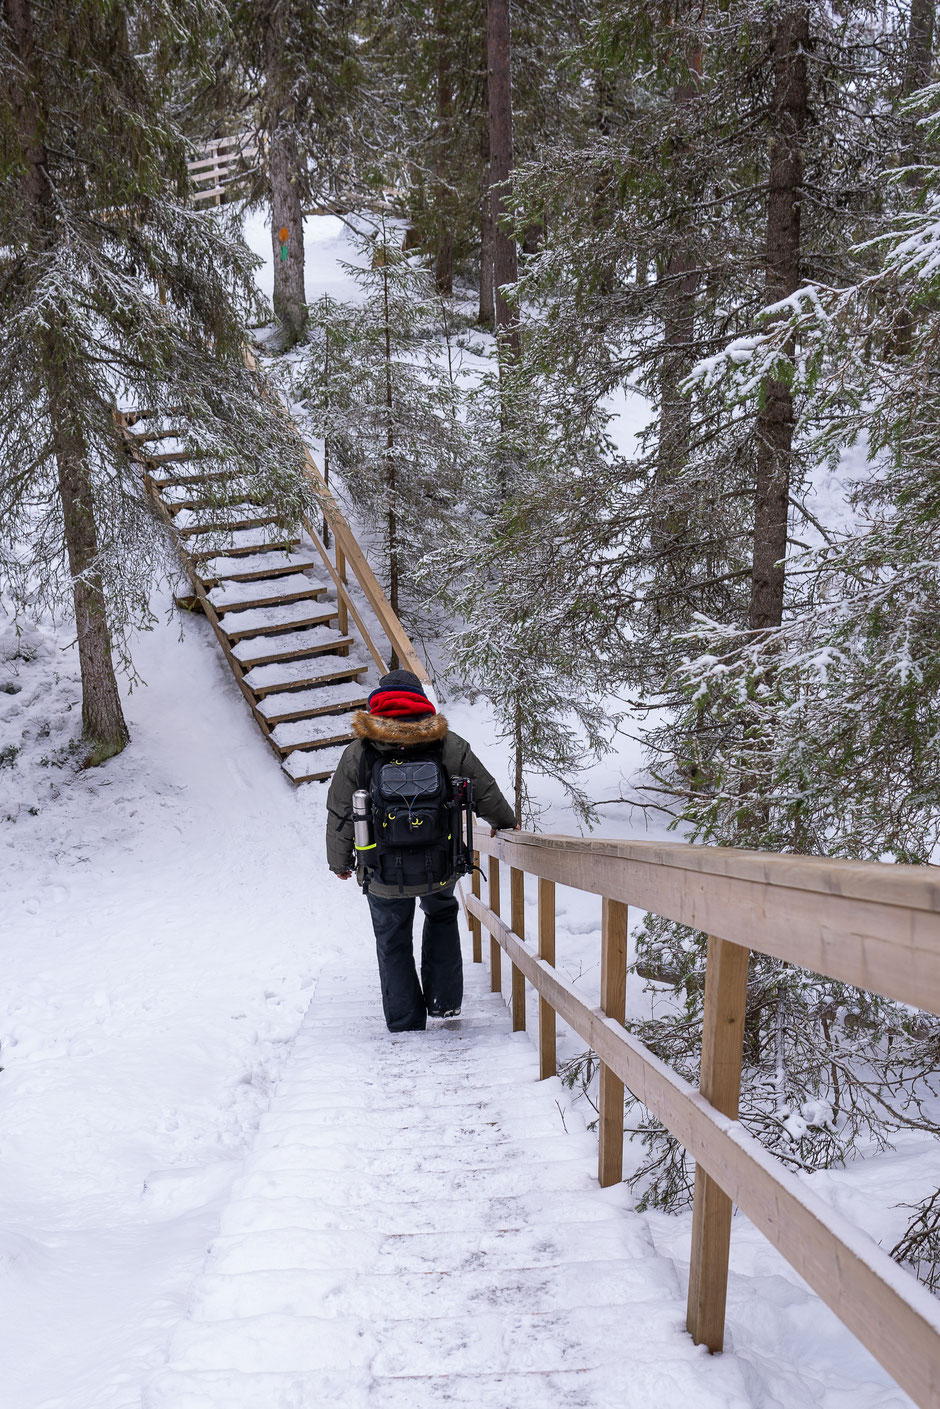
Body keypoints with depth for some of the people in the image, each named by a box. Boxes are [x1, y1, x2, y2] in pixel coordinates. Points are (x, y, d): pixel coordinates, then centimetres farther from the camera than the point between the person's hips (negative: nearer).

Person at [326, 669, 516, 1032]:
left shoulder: (356, 755, -9)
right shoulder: (450, 747, -8)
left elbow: (340, 816, -2)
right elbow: (486, 794, 3)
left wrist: (340, 861, 15)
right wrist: (505, 823, 24)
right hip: (440, 872, 1)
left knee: (393, 942, 20)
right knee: (442, 917, 30)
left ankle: (404, 1022, 28)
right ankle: (444, 1000, 27)